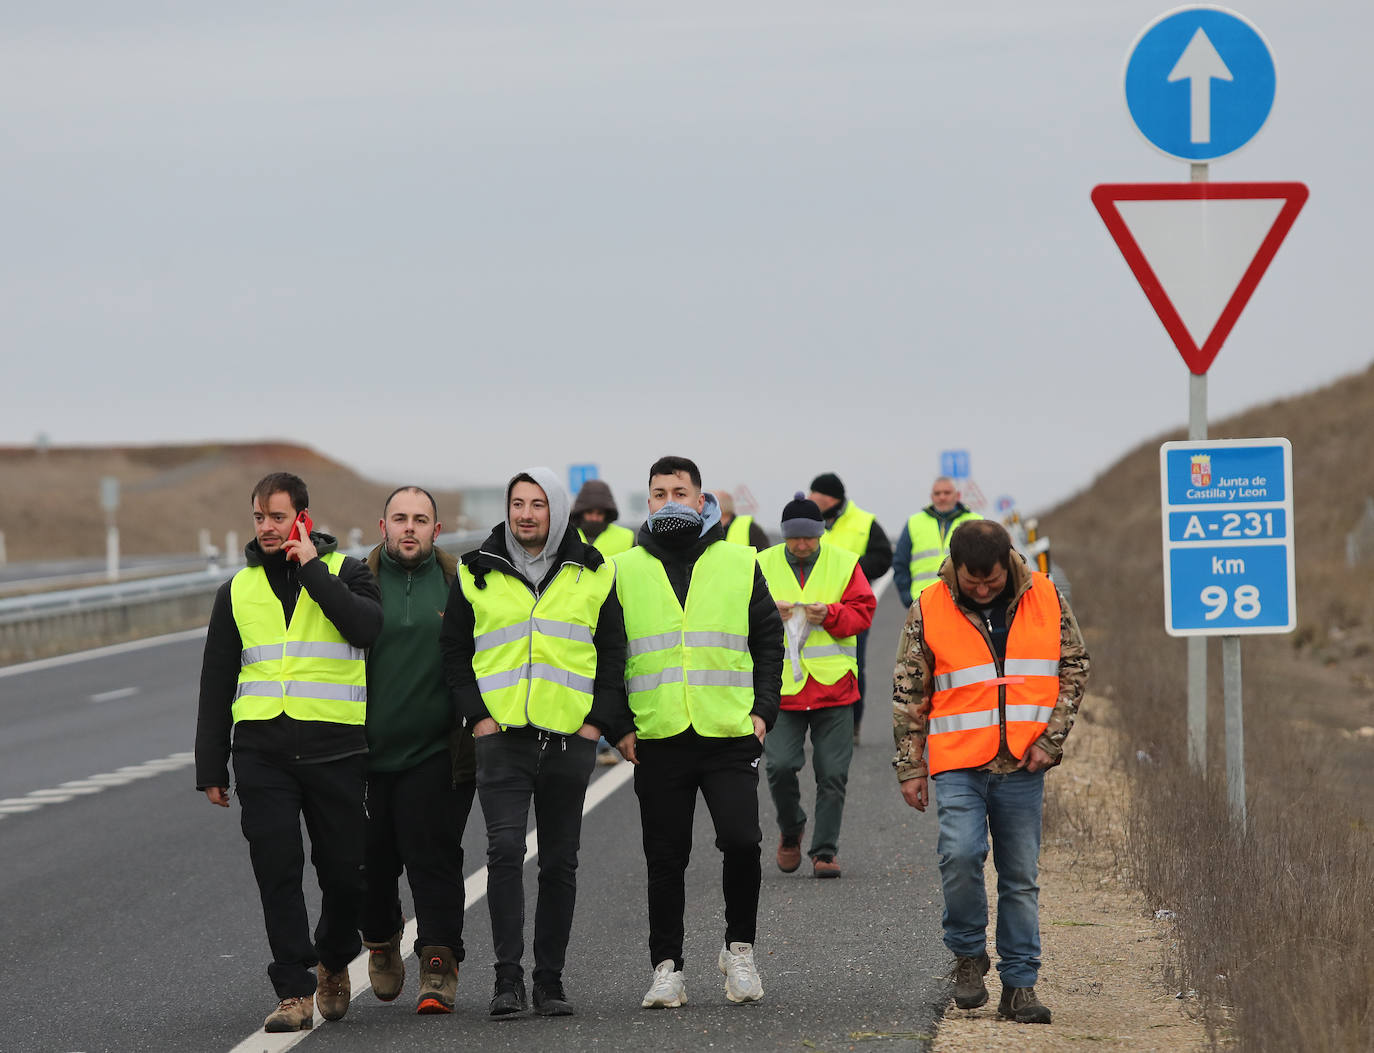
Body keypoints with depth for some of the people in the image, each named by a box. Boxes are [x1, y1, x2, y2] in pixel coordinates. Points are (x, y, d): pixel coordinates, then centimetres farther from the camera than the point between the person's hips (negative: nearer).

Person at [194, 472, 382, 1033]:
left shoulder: (344, 571, 6)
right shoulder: (238, 591, 13)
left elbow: (368, 627, -16)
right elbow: (216, 683, 17)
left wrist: (312, 571, -12)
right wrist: (210, 767, 12)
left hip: (334, 748, -2)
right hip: (261, 749, 2)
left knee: (344, 870, 3)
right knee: (277, 871, -6)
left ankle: (333, 960, 30)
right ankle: (294, 992, -3)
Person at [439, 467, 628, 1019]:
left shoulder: (593, 574, 7)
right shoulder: (477, 574, 5)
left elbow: (613, 653, 11)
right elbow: (454, 650, 10)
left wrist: (599, 720, 0)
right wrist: (477, 714, -1)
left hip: (570, 739, 1)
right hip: (502, 736, -1)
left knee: (560, 863, 5)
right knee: (505, 850, -14)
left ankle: (550, 979, 13)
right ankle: (508, 978, -13)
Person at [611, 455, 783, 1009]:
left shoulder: (740, 564, 8)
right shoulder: (626, 571, 8)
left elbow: (768, 641, 11)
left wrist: (763, 710, 0)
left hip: (730, 735, -1)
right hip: (657, 739, 1)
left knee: (741, 840, -13)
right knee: (665, 860, 4)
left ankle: (739, 948, 7)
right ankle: (667, 969, 13)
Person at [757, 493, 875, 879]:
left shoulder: (844, 563, 4)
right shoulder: (763, 565, 5)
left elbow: (863, 612, 2)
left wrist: (830, 614, -16)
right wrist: (769, 614, -16)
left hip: (833, 685, 0)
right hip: (781, 685, 0)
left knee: (832, 774, 0)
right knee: (780, 765, -10)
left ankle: (825, 850, 11)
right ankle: (791, 830, 17)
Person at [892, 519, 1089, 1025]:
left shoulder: (1045, 599, 1)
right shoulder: (929, 608, -3)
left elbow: (1074, 666, 10)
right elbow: (908, 693, 3)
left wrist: (1050, 738, 0)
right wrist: (910, 767, 2)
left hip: (1022, 766, 2)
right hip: (958, 764, -2)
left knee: (1021, 877, 5)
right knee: (960, 854, -21)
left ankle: (1020, 984, 12)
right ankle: (968, 954, 2)